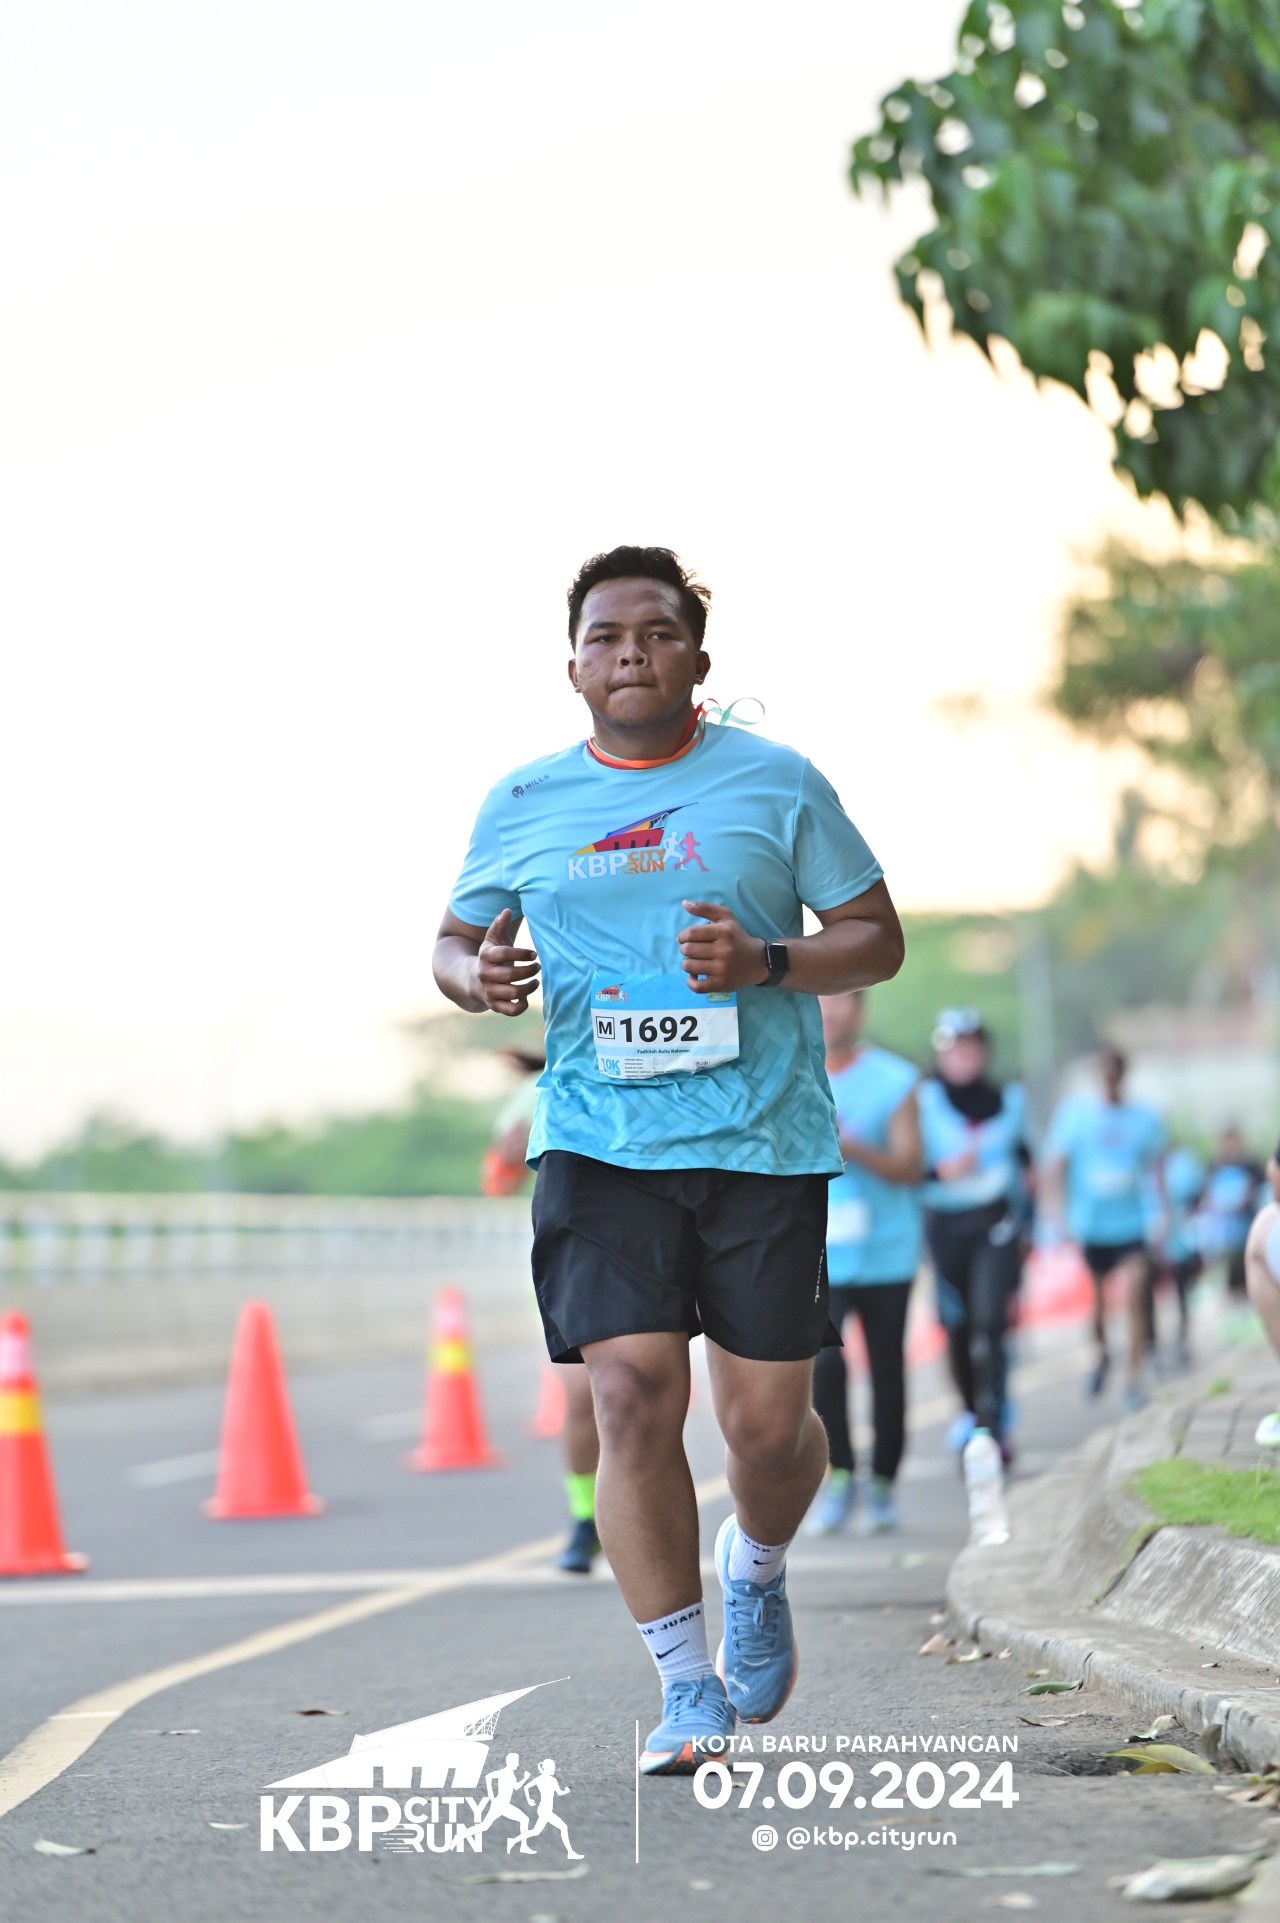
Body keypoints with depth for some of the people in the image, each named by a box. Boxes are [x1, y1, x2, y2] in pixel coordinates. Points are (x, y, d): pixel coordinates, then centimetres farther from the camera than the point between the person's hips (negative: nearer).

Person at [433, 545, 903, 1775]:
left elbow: (877, 937, 5)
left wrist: (766, 962, -14)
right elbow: (456, 940, 19)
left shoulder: (776, 783, 3)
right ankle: (688, 1684, -1)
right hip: (598, 1148, 1)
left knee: (766, 1424, 2)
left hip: (764, 1143, 0)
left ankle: (755, 1572, 38)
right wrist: (476, 975, -5)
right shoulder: (523, 804, 8)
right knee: (633, 1398, -13)